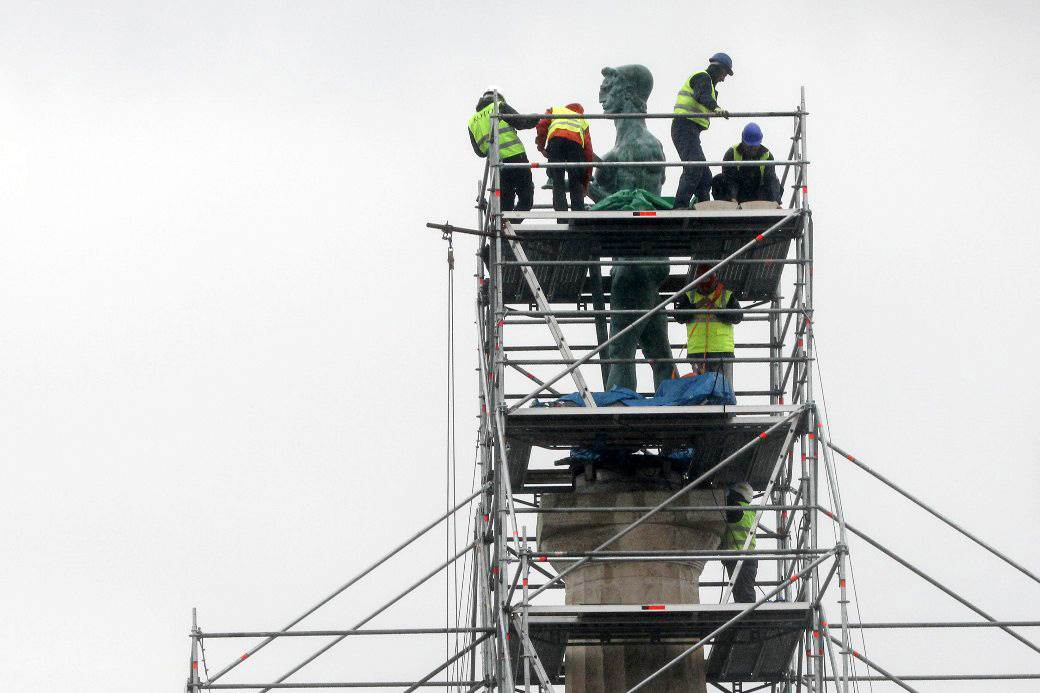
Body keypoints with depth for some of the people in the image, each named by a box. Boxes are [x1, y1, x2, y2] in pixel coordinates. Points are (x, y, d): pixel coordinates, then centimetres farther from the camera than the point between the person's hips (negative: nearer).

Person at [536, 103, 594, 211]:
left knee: (557, 183, -1)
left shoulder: (554, 110, 35)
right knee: (576, 185, 8)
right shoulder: (583, 121, 36)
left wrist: (541, 147, 20)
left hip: (555, 139, -1)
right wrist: (586, 179, 31)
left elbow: (541, 125, 13)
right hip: (576, 142, 1)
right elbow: (588, 151, 29)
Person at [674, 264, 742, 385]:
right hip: (697, 350, 1)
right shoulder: (688, 297, 15)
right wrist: (696, 306, -13)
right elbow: (679, 317, 1)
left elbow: (737, 317, -2)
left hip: (722, 349, -1)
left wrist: (717, 310, -15)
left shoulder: (728, 296, 11)